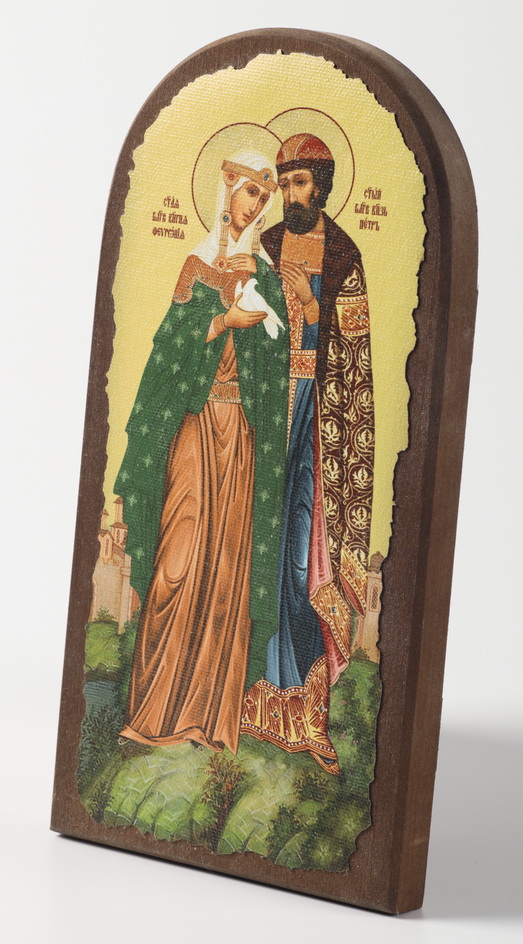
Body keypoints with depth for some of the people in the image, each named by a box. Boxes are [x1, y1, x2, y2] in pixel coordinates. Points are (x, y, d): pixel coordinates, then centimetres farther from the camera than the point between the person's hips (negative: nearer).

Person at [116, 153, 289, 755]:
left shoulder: (261, 272, 13)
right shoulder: (199, 265, 6)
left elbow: (275, 351, 10)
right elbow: (174, 340, -3)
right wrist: (224, 321, -12)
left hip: (241, 431, 3)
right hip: (195, 421, -3)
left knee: (229, 559, 0)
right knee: (182, 553, -10)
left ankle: (211, 711, 3)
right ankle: (157, 707, -5)